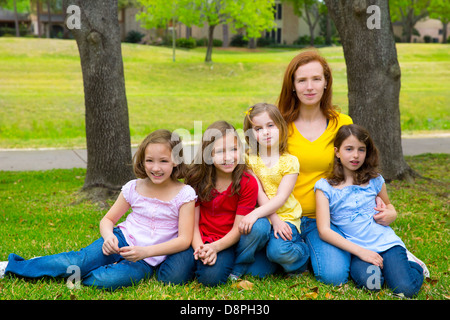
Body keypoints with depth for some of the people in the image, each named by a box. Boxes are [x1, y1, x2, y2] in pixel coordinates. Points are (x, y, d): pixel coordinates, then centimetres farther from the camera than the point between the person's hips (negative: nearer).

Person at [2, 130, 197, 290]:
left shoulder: (185, 195, -9)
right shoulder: (133, 188, 1)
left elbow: (184, 239, -13)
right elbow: (107, 220, 9)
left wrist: (144, 252, -23)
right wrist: (108, 236, -17)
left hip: (147, 260, -2)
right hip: (122, 240, 2)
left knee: (108, 280, -33)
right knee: (80, 260, -25)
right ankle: (12, 266, -11)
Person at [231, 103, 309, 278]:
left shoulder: (289, 161, -3)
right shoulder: (250, 158, 2)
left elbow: (281, 198, -12)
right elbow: (258, 193, -6)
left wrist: (255, 214, -27)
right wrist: (274, 219, -19)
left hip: (286, 215, -1)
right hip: (262, 214, 1)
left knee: (278, 251, -28)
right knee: (257, 228, -34)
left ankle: (303, 251, 9)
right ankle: (236, 269, -9)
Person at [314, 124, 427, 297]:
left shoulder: (374, 180, 8)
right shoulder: (325, 187, -2)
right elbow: (324, 231, -9)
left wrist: (389, 213, 1)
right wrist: (361, 252, -17)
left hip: (386, 242, 2)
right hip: (356, 248, -1)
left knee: (406, 289, -21)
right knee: (368, 281, -33)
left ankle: (409, 265, 11)